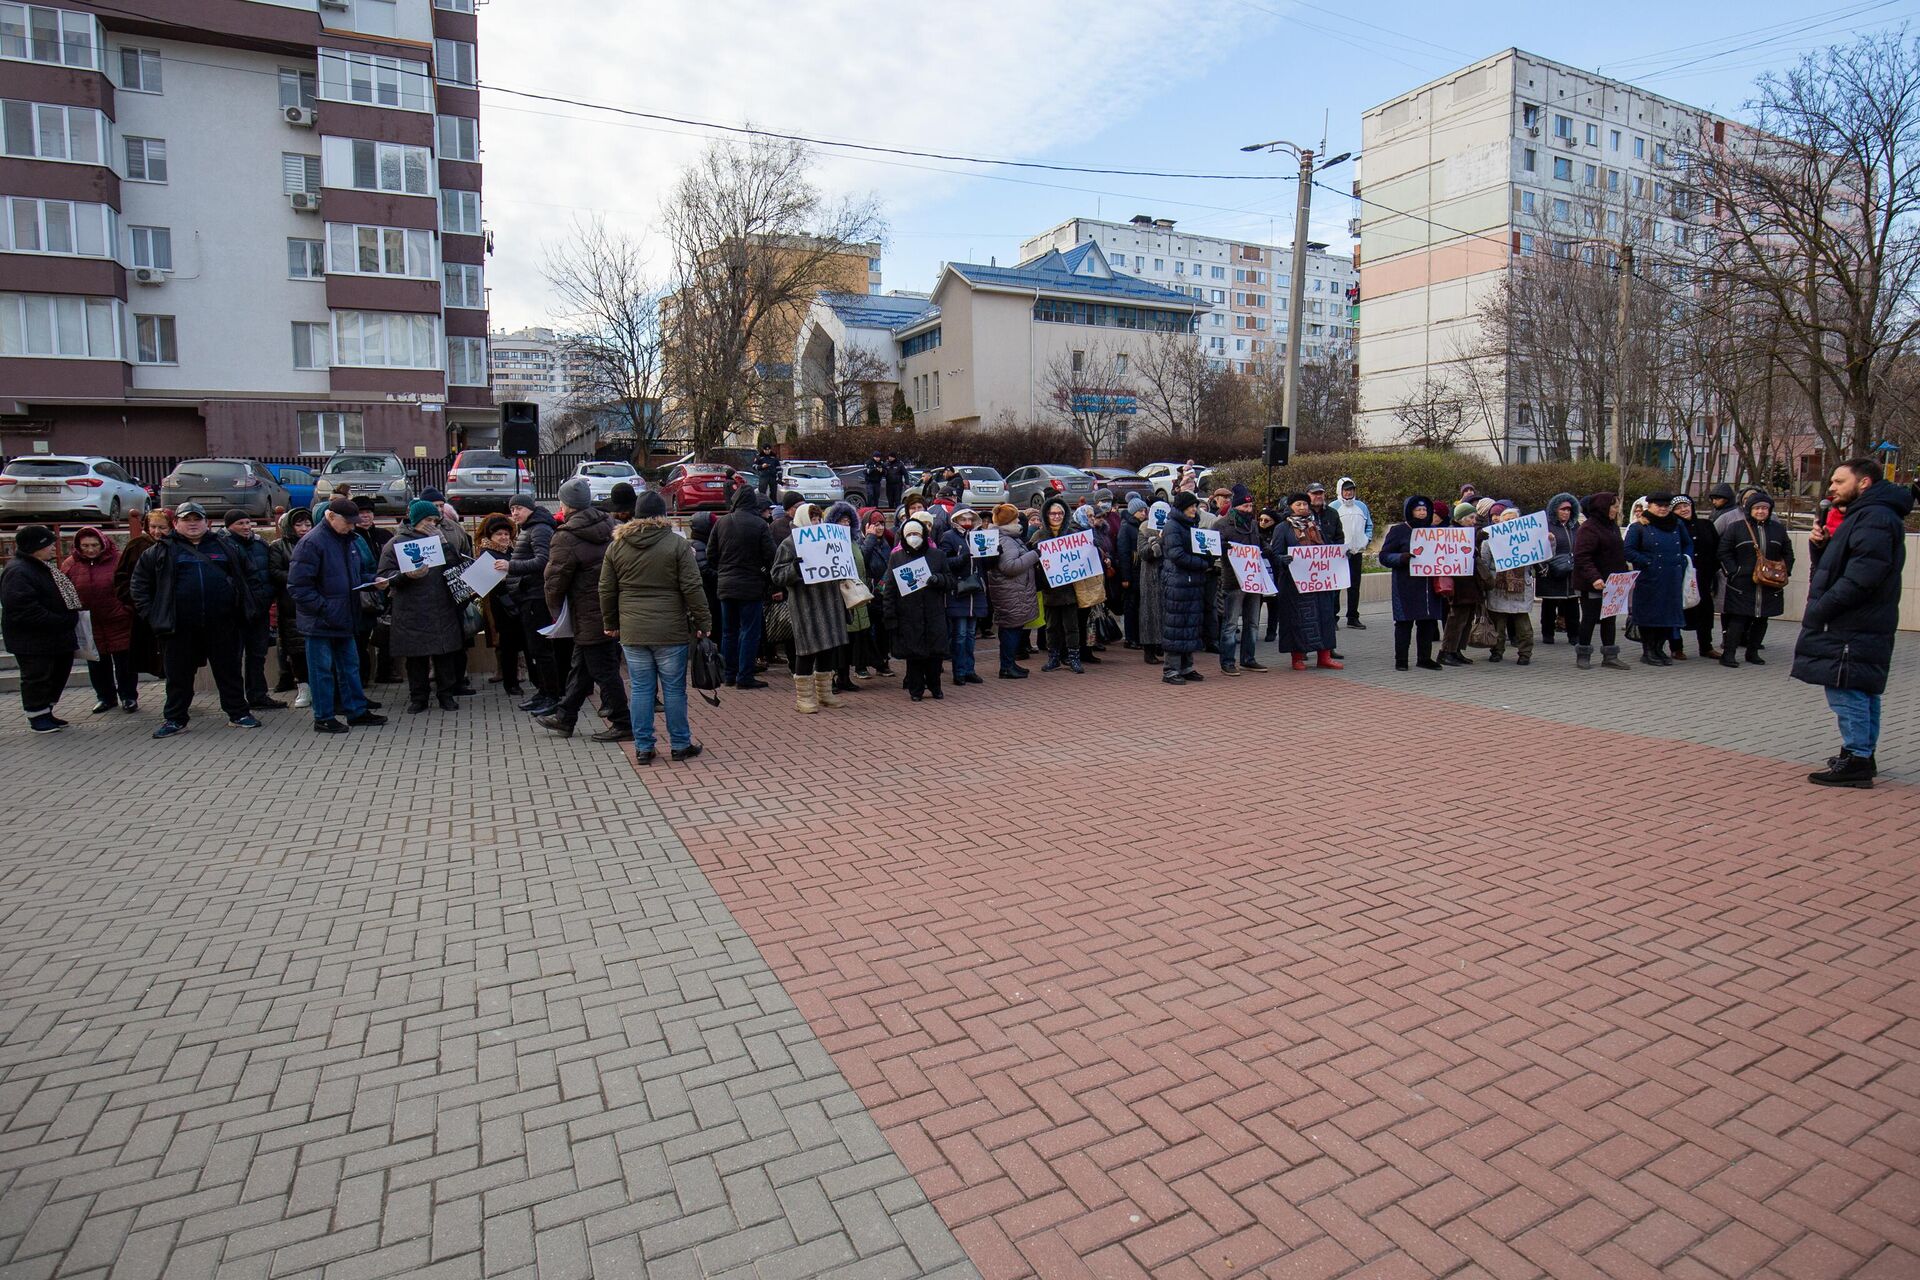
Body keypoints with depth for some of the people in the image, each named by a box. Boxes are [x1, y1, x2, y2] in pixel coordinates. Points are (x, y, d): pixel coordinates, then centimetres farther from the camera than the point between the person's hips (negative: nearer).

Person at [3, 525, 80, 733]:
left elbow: (62, 597, 24)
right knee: (37, 676, 1)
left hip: (55, 637, 10)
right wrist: (61, 622, -25)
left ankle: (46, 712, 29)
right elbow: (25, 611, -26)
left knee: (60, 673, 16)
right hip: (32, 640, -10)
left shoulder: (42, 567, 14)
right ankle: (37, 716, 14)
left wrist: (69, 620, 10)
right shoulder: (18, 572, -20)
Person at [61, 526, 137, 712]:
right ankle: (105, 697, 26)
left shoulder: (118, 560, -5)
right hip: (88, 625, 3)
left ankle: (128, 697, 15)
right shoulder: (70, 564, 3)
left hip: (119, 622, -3)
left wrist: (130, 609, -5)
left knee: (124, 661, 3)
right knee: (97, 663, 13)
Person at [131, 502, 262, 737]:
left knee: (229, 670, 7)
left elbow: (242, 580, 17)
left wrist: (248, 609, 8)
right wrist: (152, 615, 1)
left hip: (222, 623, 1)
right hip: (180, 627, 0)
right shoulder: (161, 552, 8)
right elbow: (140, 585, 10)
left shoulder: (224, 547, 13)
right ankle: (175, 719, 17)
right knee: (178, 674, 7)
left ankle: (238, 713, 15)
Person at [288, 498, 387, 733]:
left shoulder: (350, 540, 9)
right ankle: (323, 718, 11)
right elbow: (297, 587, -18)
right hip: (320, 622, -8)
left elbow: (359, 573, 23)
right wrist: (323, 609, -21)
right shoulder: (311, 543, -15)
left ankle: (357, 710, 24)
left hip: (346, 617, 8)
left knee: (350, 665, 14)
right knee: (322, 670, 2)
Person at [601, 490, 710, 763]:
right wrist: (703, 622, -2)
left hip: (632, 632, 3)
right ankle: (680, 745, 14)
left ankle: (643, 747, 13)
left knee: (640, 689, 8)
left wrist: (611, 624, 22)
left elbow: (606, 591, 11)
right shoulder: (678, 544, -5)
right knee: (674, 689, 6)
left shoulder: (616, 546, 7)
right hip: (671, 631, -3)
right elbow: (692, 588, -8)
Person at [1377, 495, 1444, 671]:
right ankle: (1401, 660, 5)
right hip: (1406, 586, -5)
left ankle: (1425, 658, 17)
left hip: (1429, 585, 5)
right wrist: (1403, 557, -22)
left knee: (1428, 621, 7)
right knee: (1404, 623, -3)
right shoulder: (1398, 531, -1)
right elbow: (1384, 556, -5)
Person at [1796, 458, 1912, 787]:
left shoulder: (1875, 518, -15)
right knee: (1863, 692, 15)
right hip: (1861, 626, 11)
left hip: (1854, 628, -11)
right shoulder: (1861, 516, 19)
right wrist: (1819, 544, 3)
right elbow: (1827, 566, 21)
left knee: (1847, 692, -8)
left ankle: (1856, 760, -5)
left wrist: (1819, 610, -19)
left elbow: (1860, 578, -24)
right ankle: (1862, 755, 24)